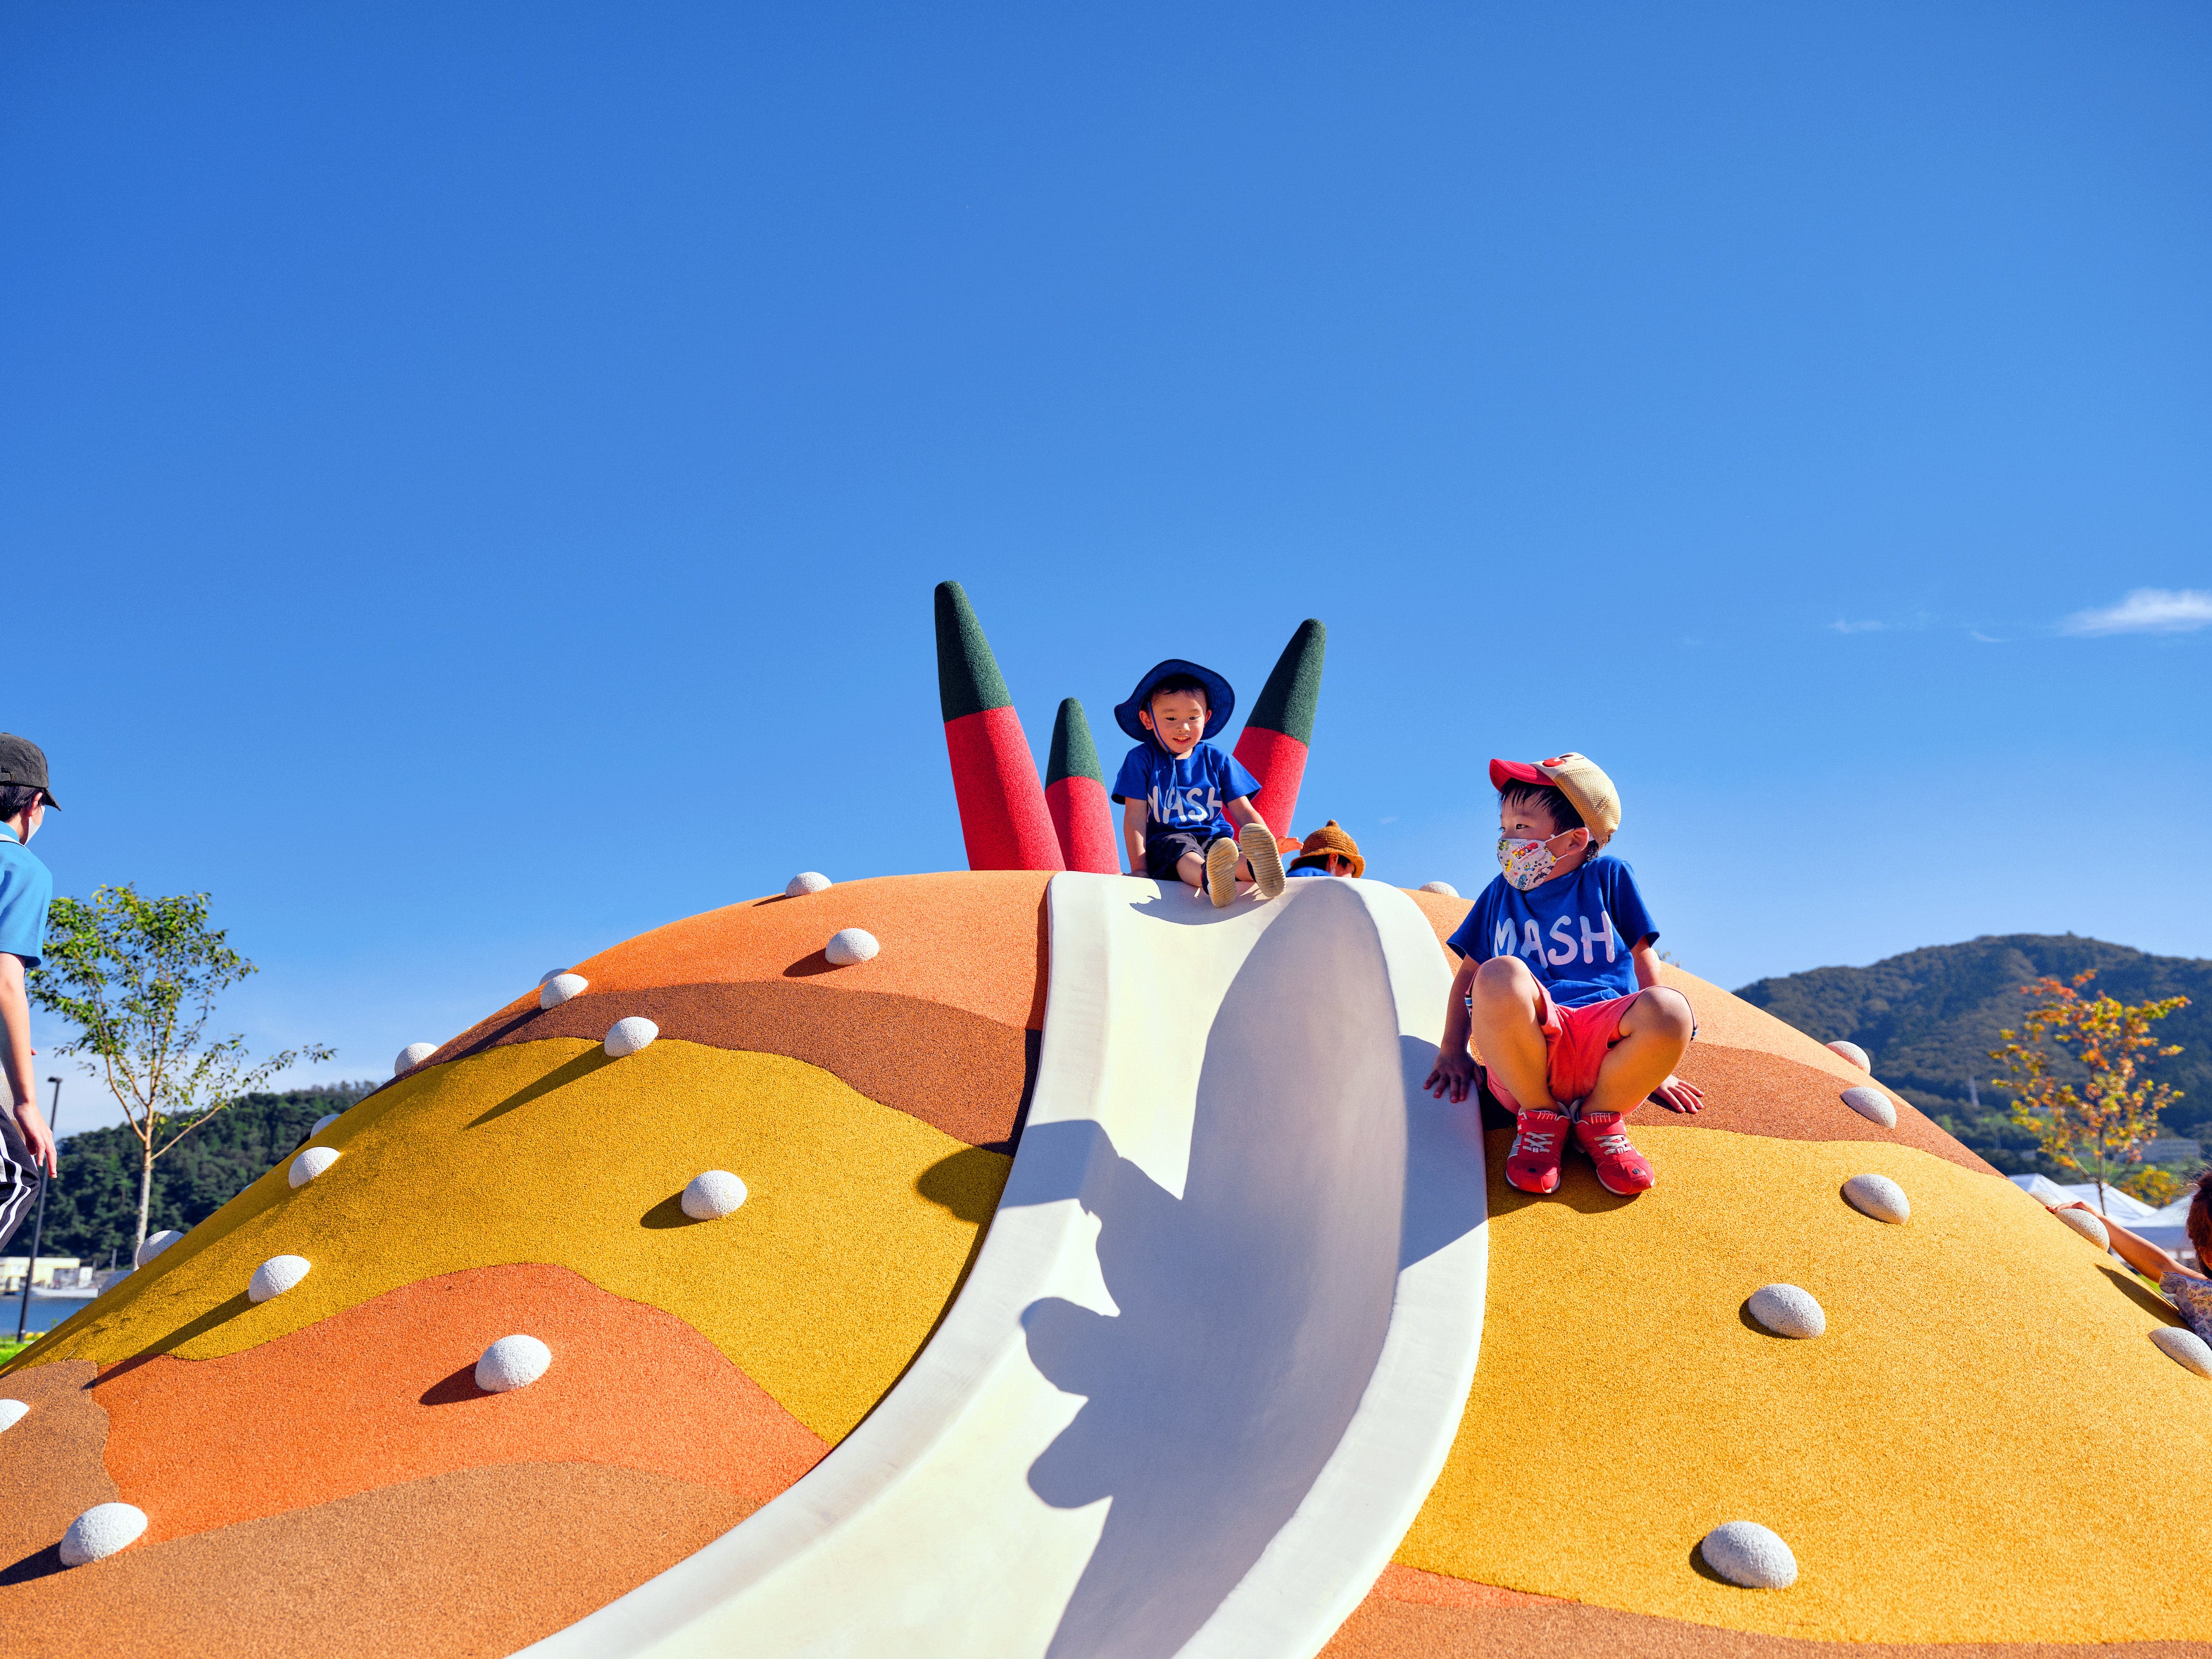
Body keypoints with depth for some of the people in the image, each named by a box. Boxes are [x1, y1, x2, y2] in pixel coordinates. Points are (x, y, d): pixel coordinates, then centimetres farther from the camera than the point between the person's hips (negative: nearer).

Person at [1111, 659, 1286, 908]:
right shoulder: (1141, 759, 5)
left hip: (1215, 838, 3)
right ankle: (1208, 877, -74)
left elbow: (1243, 811, 9)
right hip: (1165, 839, -3)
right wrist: (1139, 869, -13)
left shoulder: (1217, 760, 13)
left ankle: (1257, 868, -70)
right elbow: (1135, 817, -2)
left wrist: (1268, 846, -10)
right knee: (1182, 850, -40)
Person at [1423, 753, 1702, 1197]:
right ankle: (1540, 1116, -9)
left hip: (1605, 1047, 0)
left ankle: (1598, 1118, -5)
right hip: (1523, 1056, 0)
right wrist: (1453, 1051, 9)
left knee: (1670, 1010, -35)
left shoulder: (1608, 877, 15)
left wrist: (1654, 1066, 13)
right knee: (1499, 977, -35)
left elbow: (1643, 961, 16)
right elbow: (1468, 974, 23)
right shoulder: (1500, 893, 21)